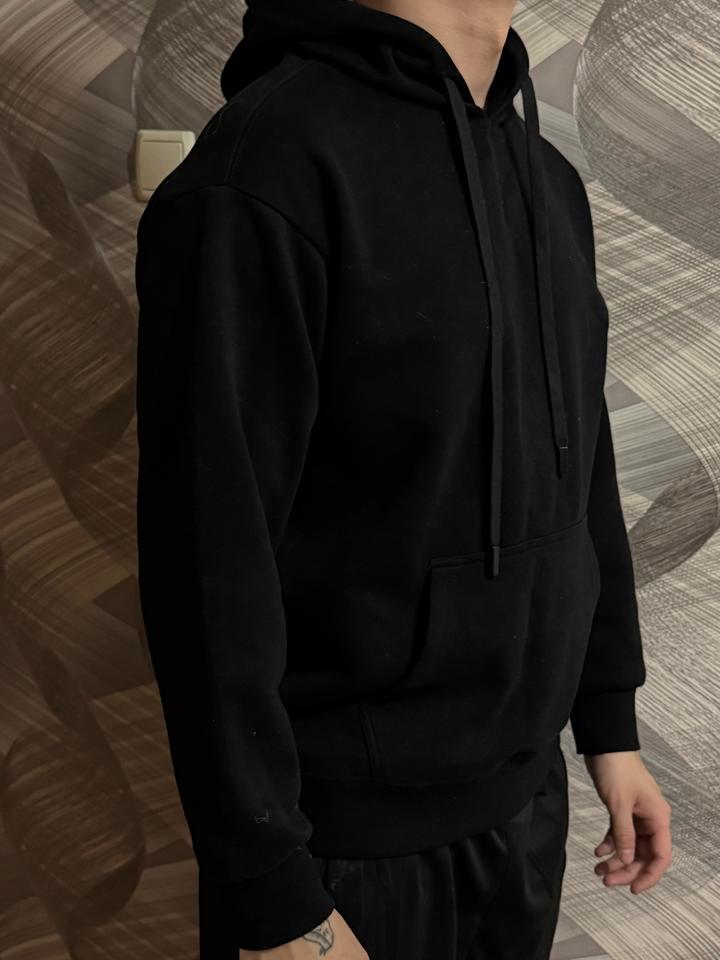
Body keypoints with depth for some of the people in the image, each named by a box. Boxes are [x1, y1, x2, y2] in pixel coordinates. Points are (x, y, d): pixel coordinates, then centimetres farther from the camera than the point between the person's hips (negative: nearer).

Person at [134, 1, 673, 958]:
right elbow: (211, 565, -21)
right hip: (346, 835, -7)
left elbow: (582, 477, 11)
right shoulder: (263, 173, -18)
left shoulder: (549, 179, 6)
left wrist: (610, 722, 12)